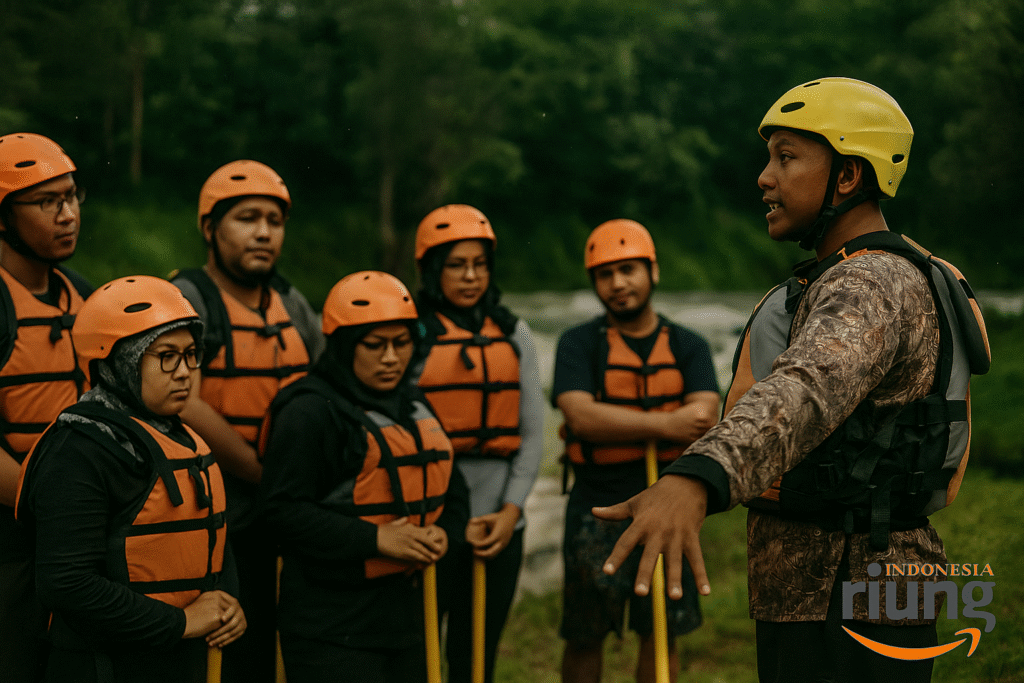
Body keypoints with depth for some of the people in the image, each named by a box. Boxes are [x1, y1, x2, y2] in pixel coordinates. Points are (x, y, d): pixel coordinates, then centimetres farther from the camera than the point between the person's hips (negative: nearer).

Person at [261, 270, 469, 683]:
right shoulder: (309, 412, -12)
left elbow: (452, 490, 22)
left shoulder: (414, 407, 15)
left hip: (405, 611, 8)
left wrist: (443, 532, -1)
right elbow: (286, 510, -18)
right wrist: (375, 538, -21)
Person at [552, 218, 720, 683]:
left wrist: (616, 427, -18)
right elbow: (581, 417, -17)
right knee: (584, 637, 7)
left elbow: (705, 419, -10)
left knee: (662, 633, 6)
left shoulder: (687, 347, 6)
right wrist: (665, 424, -20)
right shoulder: (578, 344, 0)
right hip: (596, 510, -1)